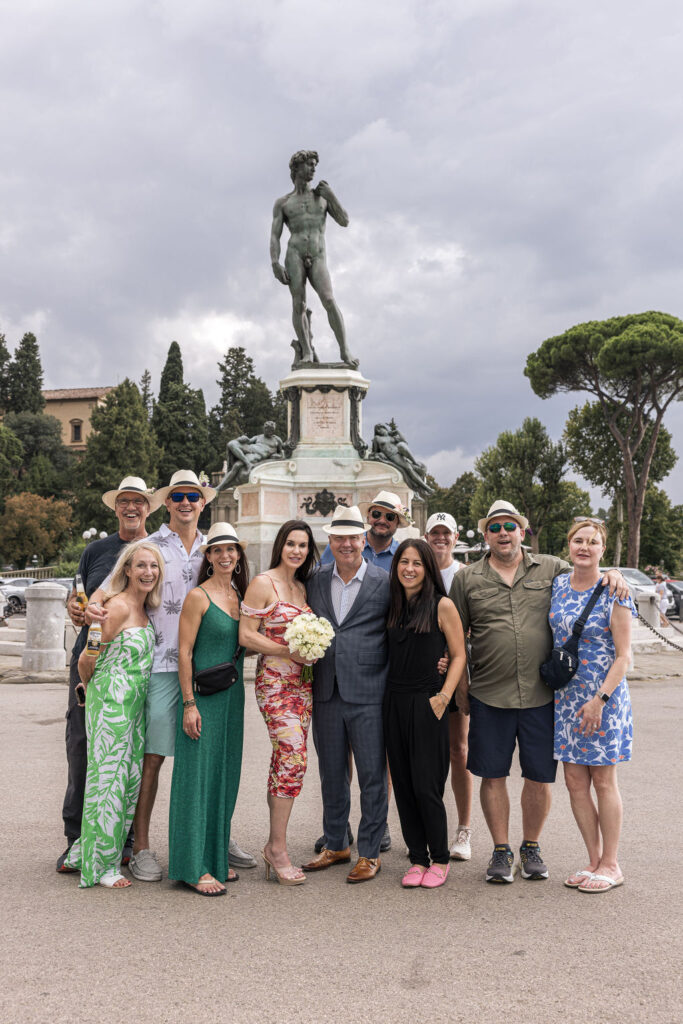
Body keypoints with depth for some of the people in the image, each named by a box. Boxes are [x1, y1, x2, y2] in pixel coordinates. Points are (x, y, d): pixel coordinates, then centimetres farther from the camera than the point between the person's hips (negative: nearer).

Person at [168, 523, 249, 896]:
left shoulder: (239, 595, 11)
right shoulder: (198, 597, -9)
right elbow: (184, 653, -11)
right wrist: (189, 703, -15)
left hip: (233, 695, 7)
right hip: (203, 695, -7)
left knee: (225, 776, 13)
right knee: (198, 776, -2)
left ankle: (216, 856, 24)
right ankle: (194, 867, 6)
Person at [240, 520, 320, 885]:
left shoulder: (303, 587, 15)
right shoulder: (262, 584, -6)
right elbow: (246, 635, -10)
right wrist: (289, 651, -15)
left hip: (302, 682, 7)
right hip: (274, 681, -7)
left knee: (285, 760, 7)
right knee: (293, 758, -14)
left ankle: (274, 845, 15)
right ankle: (278, 847, -3)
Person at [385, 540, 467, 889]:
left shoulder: (442, 605, -4)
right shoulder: (393, 605, 10)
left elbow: (459, 655, -3)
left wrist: (443, 697, -11)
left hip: (426, 704, -5)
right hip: (394, 703, 5)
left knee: (425, 785, -5)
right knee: (403, 785, 7)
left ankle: (440, 859, 14)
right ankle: (417, 859, 19)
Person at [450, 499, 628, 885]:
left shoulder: (551, 568, 6)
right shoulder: (467, 579, 6)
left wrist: (613, 573, -3)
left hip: (541, 695, 0)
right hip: (489, 696, 0)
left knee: (540, 776, 7)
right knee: (493, 775, 6)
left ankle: (531, 847, 28)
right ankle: (501, 850, 23)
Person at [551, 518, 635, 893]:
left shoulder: (614, 594, -10)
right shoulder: (557, 586, 5)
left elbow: (623, 655, -11)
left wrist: (600, 700, -17)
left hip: (604, 697, -5)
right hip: (565, 696, 5)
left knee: (603, 781, 4)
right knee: (575, 782, 8)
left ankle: (610, 865, 18)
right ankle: (594, 860, 22)